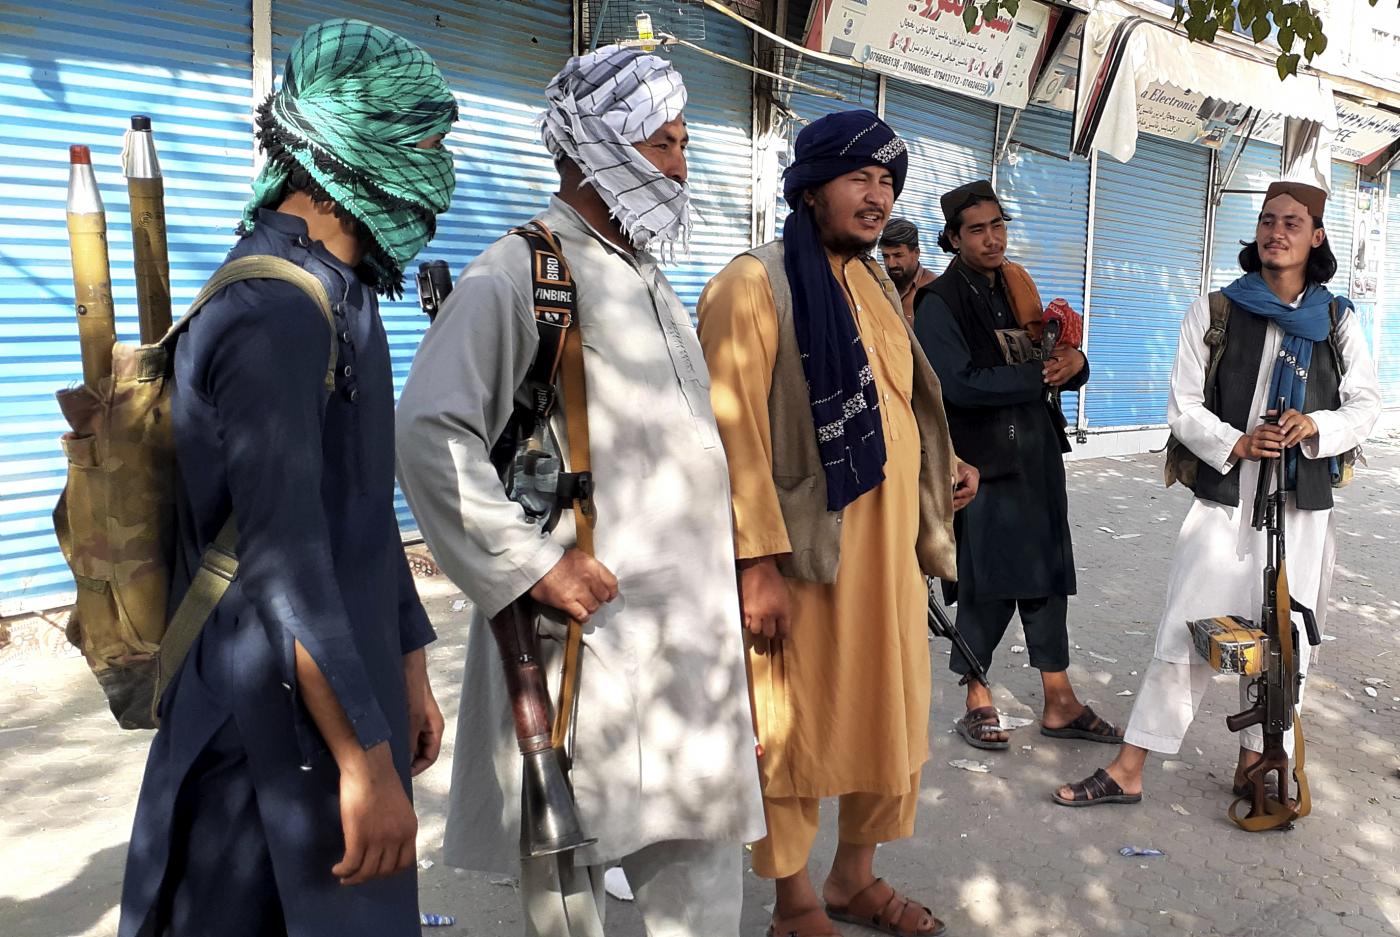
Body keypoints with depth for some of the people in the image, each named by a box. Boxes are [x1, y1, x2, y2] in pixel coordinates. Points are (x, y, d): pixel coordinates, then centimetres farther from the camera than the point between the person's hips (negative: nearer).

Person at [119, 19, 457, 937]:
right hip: (287, 724, -9)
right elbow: (285, 558, -24)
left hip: (346, 693, 9)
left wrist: (408, 665, 16)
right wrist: (365, 756, -20)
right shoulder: (275, 311, -21)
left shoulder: (342, 297, 9)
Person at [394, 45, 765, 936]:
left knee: (701, 850, 15)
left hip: (691, 628, 8)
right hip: (588, 626, -7)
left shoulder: (648, 277, 16)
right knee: (568, 850, 9)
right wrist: (530, 564, -18)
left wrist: (729, 572, 17)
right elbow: (433, 435, -19)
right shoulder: (519, 273, -10)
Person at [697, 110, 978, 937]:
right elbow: (736, 430, -16)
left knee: (890, 710, 16)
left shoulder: (877, 285, 15)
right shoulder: (755, 283, -10)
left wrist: (945, 463, 12)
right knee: (794, 728, 5)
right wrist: (759, 562, -20)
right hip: (804, 550, -8)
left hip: (889, 544, 8)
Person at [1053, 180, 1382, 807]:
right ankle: (1127, 772, 4)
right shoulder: (1214, 312, 3)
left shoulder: (1338, 320, 9)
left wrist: (1316, 426, -14)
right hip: (1223, 503, -2)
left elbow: (1366, 404, 7)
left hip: (1303, 509, 2)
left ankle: (1254, 765, 26)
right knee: (1185, 636, -3)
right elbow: (1183, 407, -2)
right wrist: (1237, 444, -18)